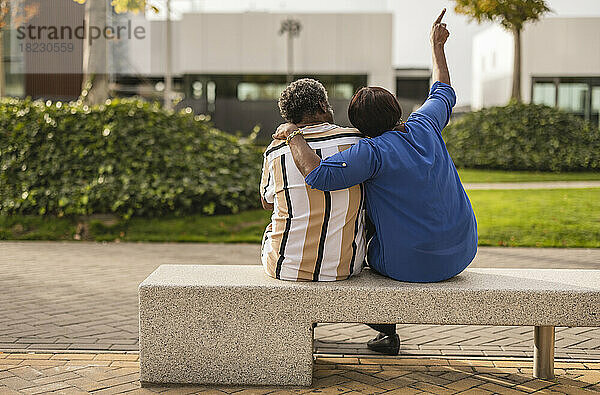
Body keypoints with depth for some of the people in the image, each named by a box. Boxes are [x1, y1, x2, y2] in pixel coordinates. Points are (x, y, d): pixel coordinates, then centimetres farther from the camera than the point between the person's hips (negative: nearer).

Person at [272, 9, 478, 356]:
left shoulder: (373, 151, -19)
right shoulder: (424, 126, 0)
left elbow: (317, 174, -31)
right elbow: (444, 93, 22)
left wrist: (293, 134, -17)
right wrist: (437, 46, 34)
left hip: (413, 263, -6)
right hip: (463, 251, 6)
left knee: (368, 249, 28)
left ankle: (387, 330, 39)